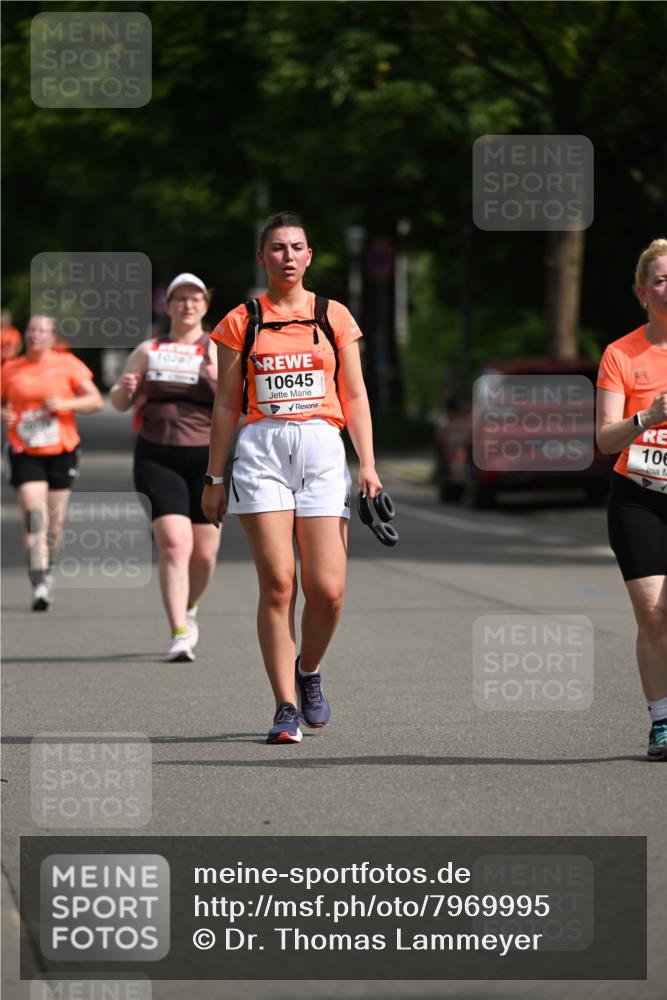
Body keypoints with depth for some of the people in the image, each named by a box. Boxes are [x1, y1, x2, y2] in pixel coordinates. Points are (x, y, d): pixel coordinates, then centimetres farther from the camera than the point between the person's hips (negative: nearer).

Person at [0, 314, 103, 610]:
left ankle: (47, 572, 31)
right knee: (34, 518, -15)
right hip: (25, 453, -1)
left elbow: (95, 401, -1)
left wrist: (65, 404, -17)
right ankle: (40, 586, -20)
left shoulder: (67, 364, 2)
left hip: (61, 452, 1)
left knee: (55, 522, 6)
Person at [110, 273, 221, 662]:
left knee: (204, 552, 4)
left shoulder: (219, 350, 4)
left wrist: (222, 380, -26)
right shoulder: (149, 351, 12)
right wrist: (124, 389, -8)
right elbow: (119, 402, 15)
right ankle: (179, 635, -15)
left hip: (208, 458, 0)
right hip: (157, 458, 0)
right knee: (174, 543, -15)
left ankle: (189, 609, 35)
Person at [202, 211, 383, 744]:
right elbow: (226, 404, 10)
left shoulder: (334, 316, 11)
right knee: (277, 583, -10)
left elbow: (355, 397, 10)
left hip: (322, 447, 1)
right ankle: (286, 707, -5)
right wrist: (215, 478, 8)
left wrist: (368, 464, 0)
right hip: (262, 449, -1)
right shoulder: (240, 322, 8)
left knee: (327, 589, -8)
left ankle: (309, 671, 22)